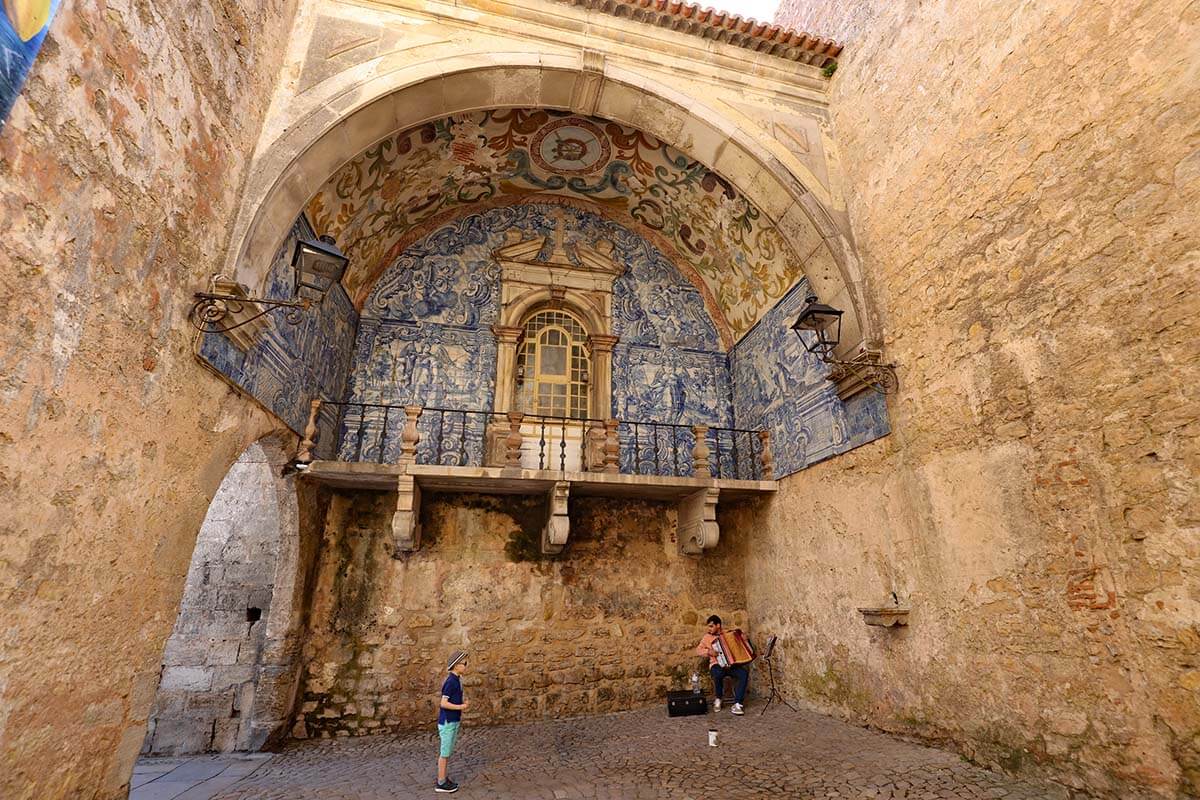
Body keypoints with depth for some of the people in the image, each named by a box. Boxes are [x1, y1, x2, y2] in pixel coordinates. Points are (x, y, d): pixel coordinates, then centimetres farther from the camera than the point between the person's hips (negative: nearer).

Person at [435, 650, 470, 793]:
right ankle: (441, 783, 14)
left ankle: (443, 778, 27)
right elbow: (443, 703, -24)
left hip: (453, 721, 9)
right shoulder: (450, 682, -22)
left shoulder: (456, 680, 7)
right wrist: (461, 707, -20)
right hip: (447, 722, -9)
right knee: (445, 752, 3)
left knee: (448, 752, 16)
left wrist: (464, 704, 0)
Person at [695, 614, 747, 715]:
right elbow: (698, 650, 6)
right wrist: (708, 651, -11)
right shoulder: (707, 637, 8)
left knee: (744, 673, -28)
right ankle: (718, 699, -9)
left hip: (731, 665, 2)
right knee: (718, 673, -36)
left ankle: (737, 704, -25)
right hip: (717, 665, -1)